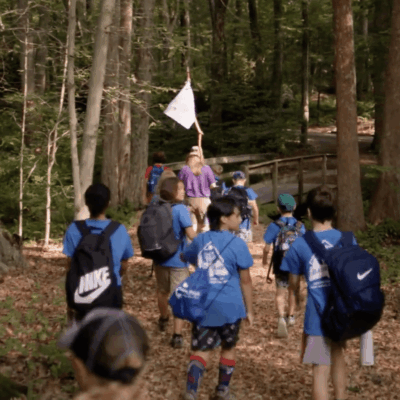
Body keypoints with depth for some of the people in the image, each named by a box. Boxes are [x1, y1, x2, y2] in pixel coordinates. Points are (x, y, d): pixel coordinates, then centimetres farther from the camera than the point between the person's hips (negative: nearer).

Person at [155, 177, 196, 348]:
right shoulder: (181, 209, -17)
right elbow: (191, 235, -22)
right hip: (178, 260, -6)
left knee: (162, 291, 26)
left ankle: (163, 319, 50)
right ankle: (177, 336, -9)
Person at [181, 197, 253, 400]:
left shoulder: (200, 240, 3)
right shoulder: (237, 244, -11)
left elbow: (185, 257, 24)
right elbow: (245, 280, -7)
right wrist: (249, 309, 3)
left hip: (203, 306, 3)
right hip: (229, 306, -3)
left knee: (201, 350, 6)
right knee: (228, 348, 18)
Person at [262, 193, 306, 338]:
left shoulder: (274, 226, -11)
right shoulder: (300, 226, -5)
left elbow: (267, 247, -8)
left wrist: (264, 260, 10)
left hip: (280, 265, -2)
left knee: (280, 293, 3)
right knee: (293, 291, 21)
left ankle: (281, 317, -20)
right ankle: (290, 316, 36)